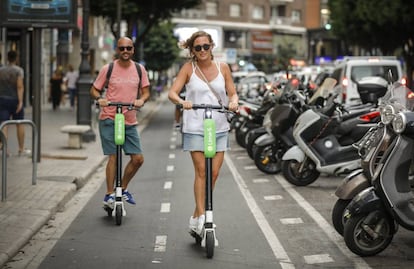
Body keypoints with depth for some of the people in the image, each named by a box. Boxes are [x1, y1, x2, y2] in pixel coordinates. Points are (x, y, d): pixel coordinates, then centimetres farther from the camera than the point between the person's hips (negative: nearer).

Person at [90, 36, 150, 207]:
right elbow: (94, 90, 4)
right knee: (113, 156, -9)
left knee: (138, 159, 1)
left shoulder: (139, 69, 4)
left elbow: (146, 91, 9)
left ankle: (123, 189, 22)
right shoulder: (108, 69, -2)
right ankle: (109, 195, 0)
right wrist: (99, 99, -17)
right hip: (109, 119, -3)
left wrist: (141, 100, -13)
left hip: (130, 121, 4)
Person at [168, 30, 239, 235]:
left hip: (219, 127, 3)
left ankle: (196, 216, 14)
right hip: (195, 127, -3)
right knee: (201, 171, -9)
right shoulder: (188, 68, 0)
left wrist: (233, 101, -16)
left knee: (214, 173, 2)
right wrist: (182, 101, -29)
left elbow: (232, 93, 8)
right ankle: (201, 216, -5)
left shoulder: (222, 68, 6)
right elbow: (172, 92, -7)